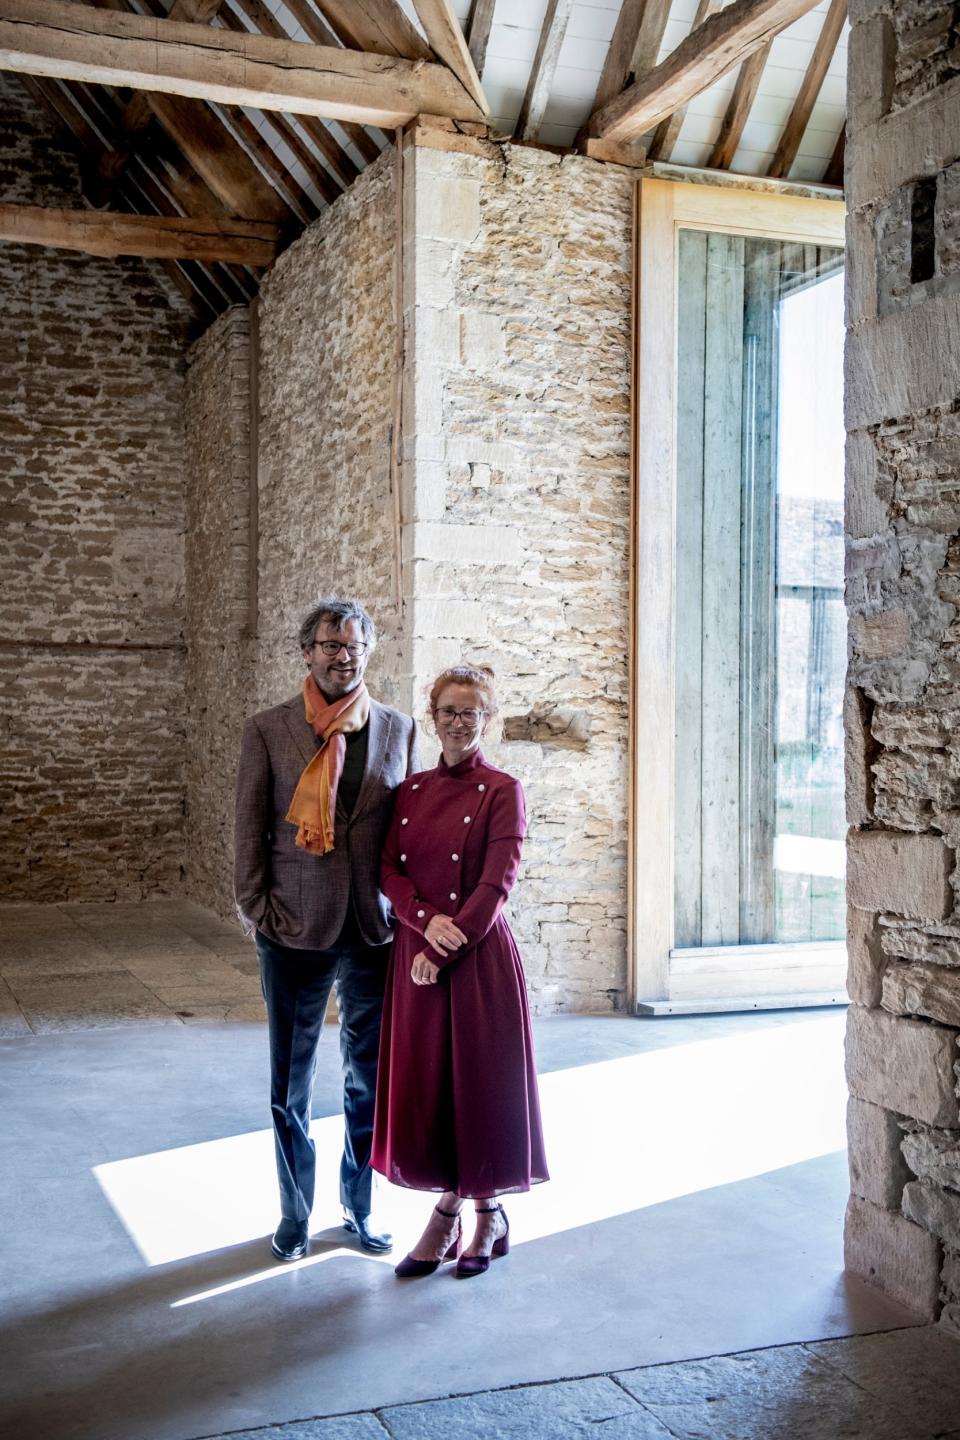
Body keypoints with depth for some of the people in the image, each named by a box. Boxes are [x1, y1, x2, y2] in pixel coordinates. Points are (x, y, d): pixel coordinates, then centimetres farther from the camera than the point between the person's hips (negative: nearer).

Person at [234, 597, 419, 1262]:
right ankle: (295, 1214, 28)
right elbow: (250, 830, 0)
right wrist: (255, 909, -4)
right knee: (291, 1086, 11)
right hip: (295, 932, -1)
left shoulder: (399, 728, 4)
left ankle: (360, 1209, 30)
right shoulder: (267, 730, -1)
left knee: (370, 1082, 13)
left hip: (375, 931, 2)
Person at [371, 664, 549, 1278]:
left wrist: (446, 949, -15)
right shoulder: (410, 790, 10)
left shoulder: (502, 791, -5)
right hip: (415, 952, 5)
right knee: (423, 1082, 8)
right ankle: (446, 1209, 23)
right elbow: (389, 867, 4)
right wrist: (427, 919, -14)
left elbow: (497, 884, -12)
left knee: (480, 1078, 4)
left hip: (479, 957, -5)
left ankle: (489, 1212, 22)